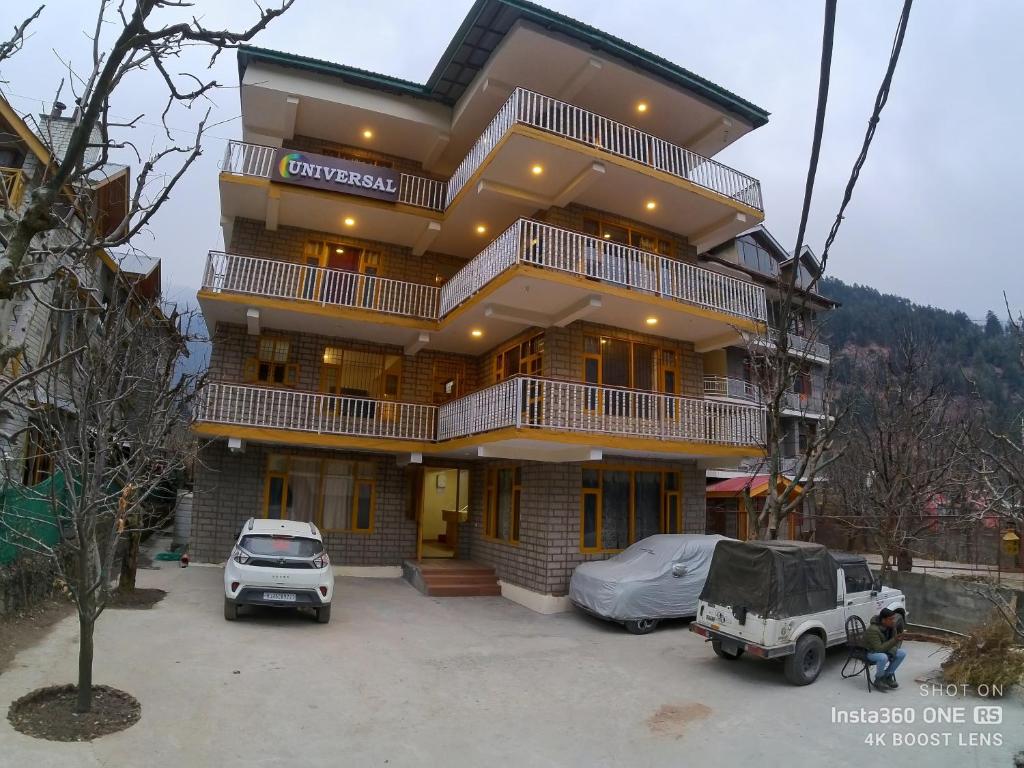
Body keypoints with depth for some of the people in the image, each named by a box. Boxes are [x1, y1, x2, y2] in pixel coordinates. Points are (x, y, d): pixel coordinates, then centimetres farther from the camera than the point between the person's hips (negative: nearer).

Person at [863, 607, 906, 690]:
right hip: (871, 652, -8)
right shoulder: (873, 630, -31)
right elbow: (879, 649, -33)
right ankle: (878, 680, -10)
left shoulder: (892, 626, -10)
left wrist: (892, 651, -18)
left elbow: (897, 641, 2)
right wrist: (894, 640, -40)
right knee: (883, 657, -35)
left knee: (902, 653, -10)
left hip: (886, 650, 8)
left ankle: (887, 676, 4)